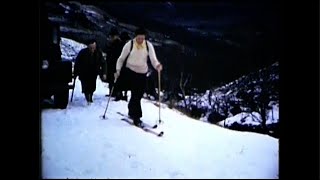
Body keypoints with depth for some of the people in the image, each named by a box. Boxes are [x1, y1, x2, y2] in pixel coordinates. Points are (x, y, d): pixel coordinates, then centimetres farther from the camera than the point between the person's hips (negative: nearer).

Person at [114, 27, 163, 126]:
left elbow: (153, 59, -12)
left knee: (139, 94, 11)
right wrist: (118, 70, -12)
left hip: (143, 73, 4)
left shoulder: (149, 45, -4)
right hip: (131, 71, -3)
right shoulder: (129, 45, -9)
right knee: (135, 93, -13)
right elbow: (121, 59, -2)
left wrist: (157, 65, -34)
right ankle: (136, 116, -5)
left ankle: (131, 111, 34)